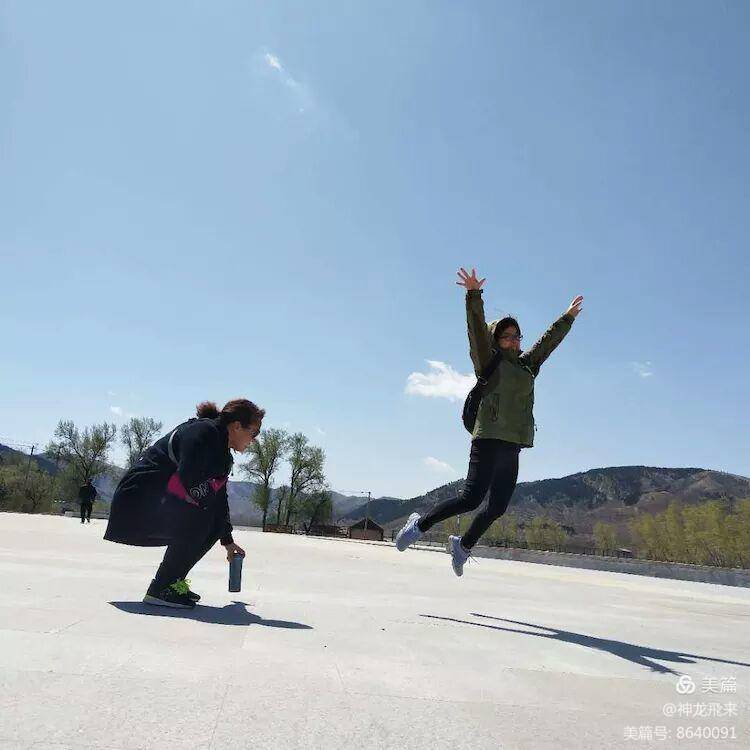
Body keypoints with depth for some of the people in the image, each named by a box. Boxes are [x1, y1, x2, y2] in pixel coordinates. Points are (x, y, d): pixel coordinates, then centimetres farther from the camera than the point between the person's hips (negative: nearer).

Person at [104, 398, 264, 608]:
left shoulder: (223, 456, 14)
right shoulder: (204, 432, -17)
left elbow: (219, 497, 20)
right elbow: (187, 479, -28)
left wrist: (227, 541, 23)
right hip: (138, 499, -10)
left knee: (214, 525, 4)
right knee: (201, 519, -25)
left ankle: (173, 581, 9)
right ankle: (160, 589, -15)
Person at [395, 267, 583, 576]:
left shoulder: (527, 365, 20)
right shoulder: (488, 362, 3)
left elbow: (548, 341, 33)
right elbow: (477, 328, -10)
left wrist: (568, 317, 41)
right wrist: (474, 295, -21)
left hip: (512, 448, 7)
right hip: (489, 440, -7)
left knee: (497, 506, 7)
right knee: (472, 497, -15)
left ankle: (463, 545, 27)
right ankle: (419, 525, 1)